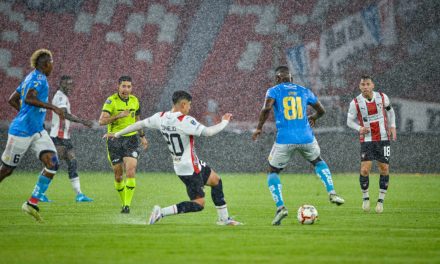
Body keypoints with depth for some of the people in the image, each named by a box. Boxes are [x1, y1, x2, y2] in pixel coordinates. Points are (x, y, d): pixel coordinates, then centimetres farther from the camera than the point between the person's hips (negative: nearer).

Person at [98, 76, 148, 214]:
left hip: (130, 140, 2)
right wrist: (118, 116, -29)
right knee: (118, 175, 5)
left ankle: (127, 205, -14)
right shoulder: (111, 101, -9)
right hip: (114, 141, -2)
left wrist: (142, 136, 25)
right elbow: (102, 121, -19)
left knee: (130, 172, -16)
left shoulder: (134, 101, 5)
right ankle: (124, 203, 23)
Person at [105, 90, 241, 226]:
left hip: (179, 164, 9)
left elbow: (140, 124, 9)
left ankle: (224, 219, 29)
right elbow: (208, 132, -29)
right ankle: (161, 212, -15)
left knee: (216, 180, 23)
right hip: (190, 168, -9)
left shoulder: (160, 117, -2)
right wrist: (224, 122, -11)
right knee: (199, 204, -7)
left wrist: (117, 134, 21)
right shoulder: (185, 121, -25)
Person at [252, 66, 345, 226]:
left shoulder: (274, 91, 4)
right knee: (318, 162, 31)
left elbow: (267, 108, -15)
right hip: (306, 138, 3)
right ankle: (332, 193, 13)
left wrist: (259, 127, -3)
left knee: (273, 172, 16)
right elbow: (321, 110, 22)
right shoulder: (304, 91, 14)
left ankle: (280, 207, -3)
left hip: (284, 140, -3)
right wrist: (314, 117, 43)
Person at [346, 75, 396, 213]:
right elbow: (350, 120, 2)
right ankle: (365, 197, 10)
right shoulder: (355, 103, -8)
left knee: (384, 169, -1)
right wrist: (359, 128, -18)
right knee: (365, 170, -12)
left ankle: (381, 200, 13)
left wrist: (392, 126, 1)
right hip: (367, 140, -2)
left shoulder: (382, 97, -3)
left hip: (383, 138, 2)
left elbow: (390, 111, 15)